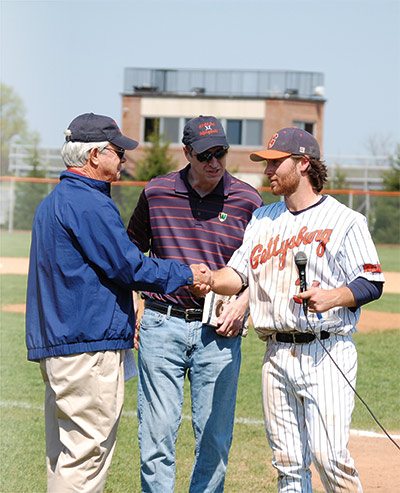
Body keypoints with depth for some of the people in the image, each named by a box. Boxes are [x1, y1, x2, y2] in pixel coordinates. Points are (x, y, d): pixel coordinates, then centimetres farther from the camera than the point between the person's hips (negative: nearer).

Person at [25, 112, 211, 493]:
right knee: (87, 451, -8)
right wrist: (186, 275, -2)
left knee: (64, 454, 14)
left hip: (54, 345, 11)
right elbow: (128, 266, -15)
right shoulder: (90, 204, -14)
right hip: (90, 345, -11)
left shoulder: (52, 202, 18)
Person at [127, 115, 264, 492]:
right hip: (161, 325, 0)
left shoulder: (248, 201, 0)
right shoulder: (156, 192, 4)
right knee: (156, 435, 0)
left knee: (215, 438, 5)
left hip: (219, 333, 0)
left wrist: (242, 302, -7)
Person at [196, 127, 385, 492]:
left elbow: (372, 283, -4)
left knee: (329, 455, -14)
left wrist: (332, 297, -21)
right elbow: (237, 274, 11)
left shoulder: (344, 221, -1)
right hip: (277, 355, 6)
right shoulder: (262, 219, 17)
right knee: (288, 462, 7)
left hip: (327, 355, -5)